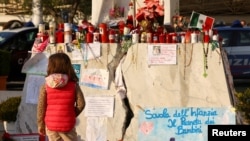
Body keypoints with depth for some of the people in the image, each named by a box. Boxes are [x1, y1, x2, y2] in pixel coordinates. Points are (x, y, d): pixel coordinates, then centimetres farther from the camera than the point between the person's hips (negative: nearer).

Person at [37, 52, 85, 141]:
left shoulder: (45, 86, -5)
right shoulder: (73, 85, -5)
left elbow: (41, 107, -3)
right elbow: (81, 104, -6)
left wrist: (40, 125, 7)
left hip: (51, 125, 1)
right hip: (67, 125, -1)